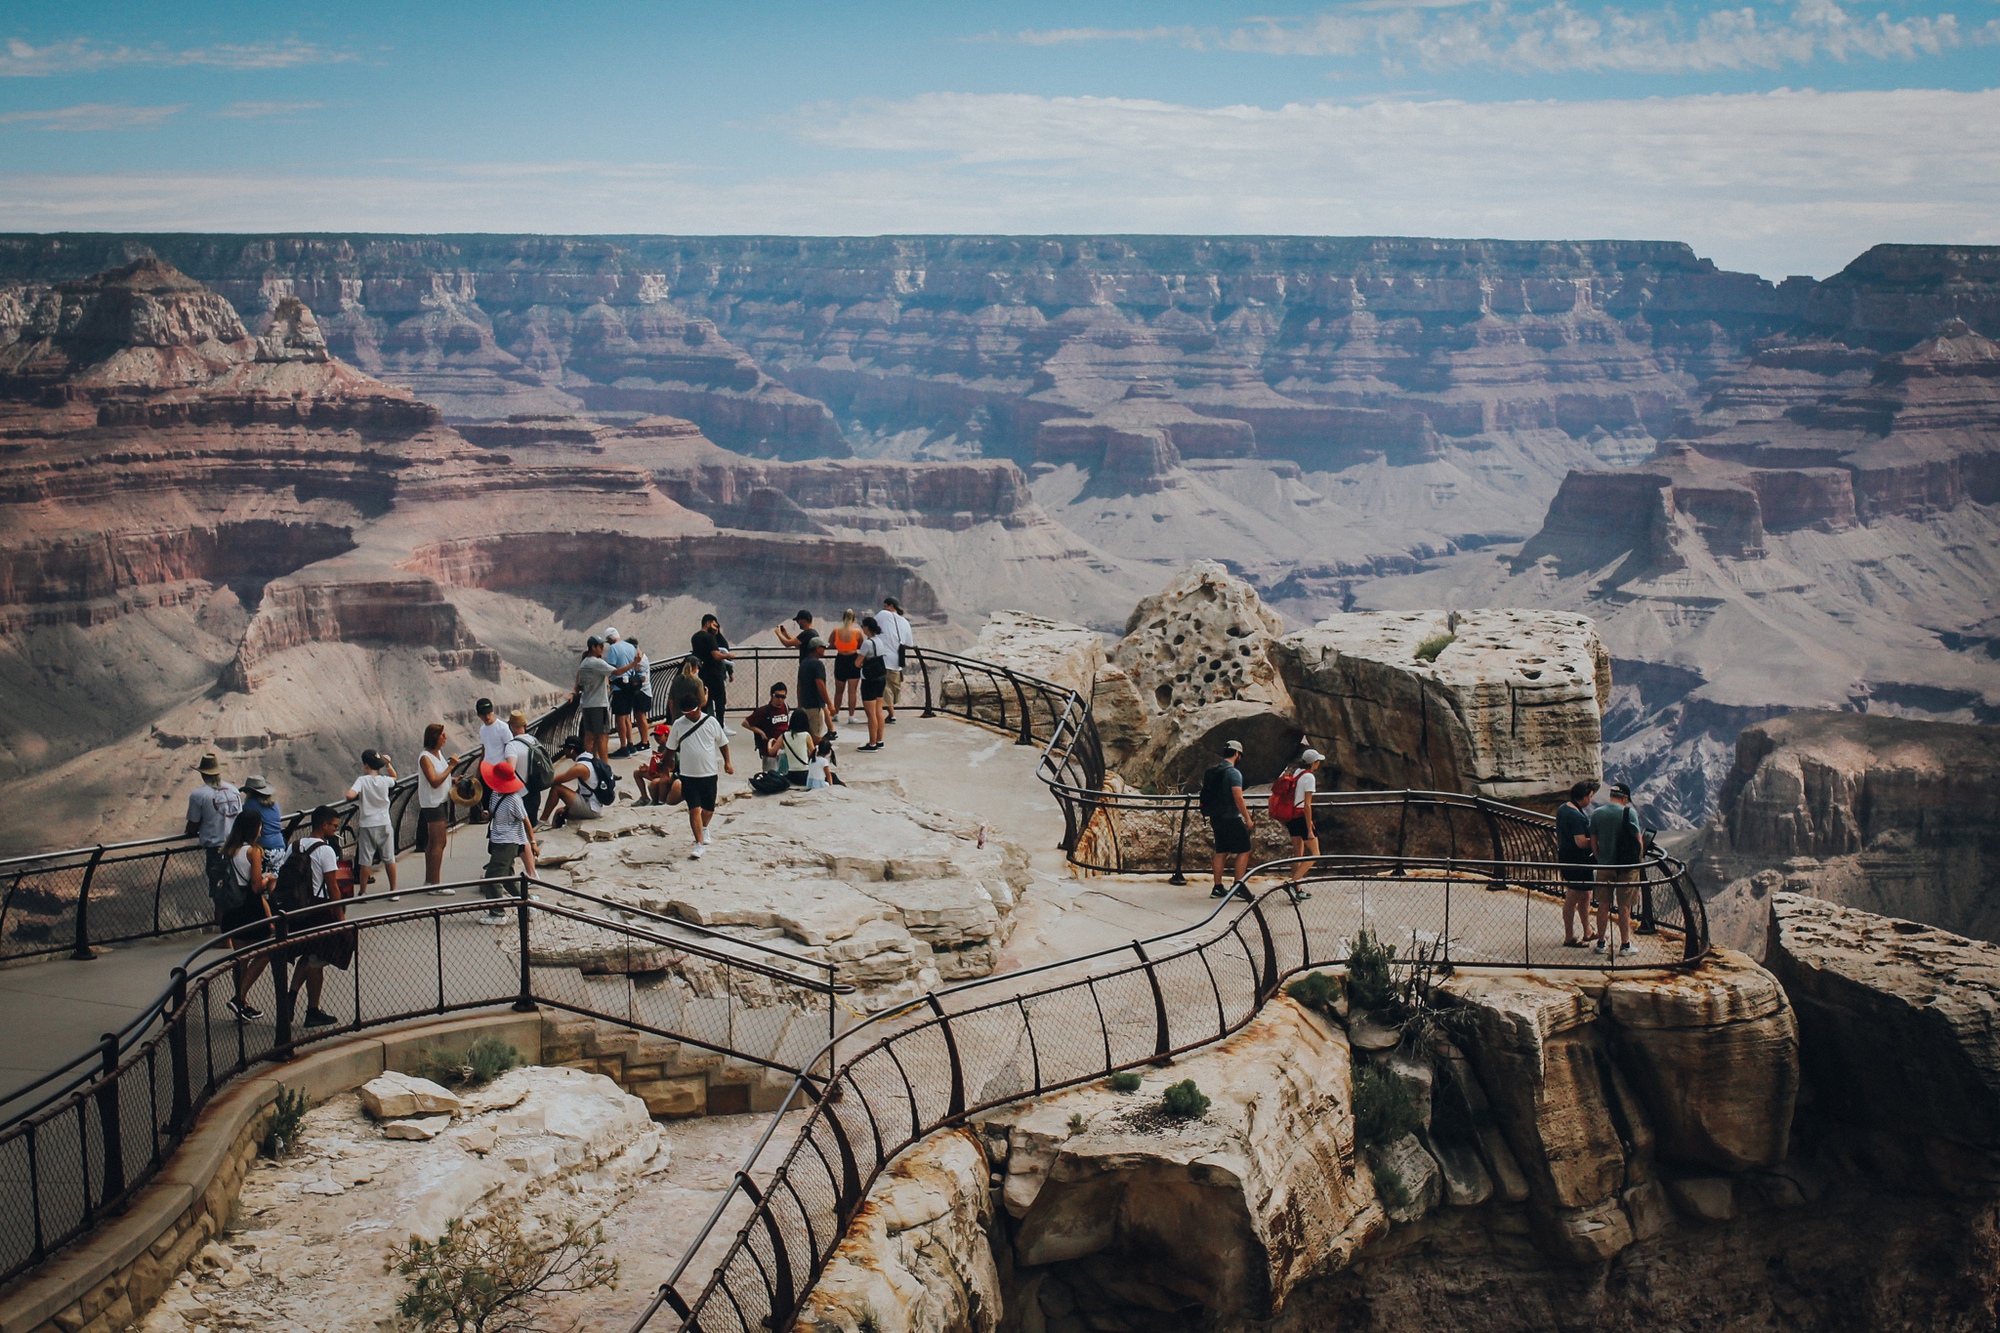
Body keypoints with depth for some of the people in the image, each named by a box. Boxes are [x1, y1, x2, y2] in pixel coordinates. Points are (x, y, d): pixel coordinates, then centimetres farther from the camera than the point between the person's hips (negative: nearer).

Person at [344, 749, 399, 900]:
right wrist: (388, 763, 18)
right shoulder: (385, 780, -1)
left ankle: (362, 892, 9)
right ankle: (393, 891, 13)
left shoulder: (362, 781, -11)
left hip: (367, 825, -3)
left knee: (365, 860, 4)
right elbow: (394, 777, 23)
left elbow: (350, 795, -25)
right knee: (389, 859, 9)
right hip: (385, 825, 3)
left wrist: (357, 797, -4)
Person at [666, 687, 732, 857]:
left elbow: (723, 743, 7)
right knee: (694, 809, -10)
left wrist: (727, 762, 4)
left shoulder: (711, 721, -4)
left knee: (709, 809, 13)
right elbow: (671, 748, 8)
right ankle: (700, 845, -8)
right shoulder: (679, 724, -3)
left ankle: (704, 829, 45)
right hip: (688, 775, -1)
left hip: (710, 773, 1)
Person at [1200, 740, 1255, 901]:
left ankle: (1218, 888, 12)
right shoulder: (1233, 772, -15)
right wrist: (1247, 818, -13)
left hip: (1216, 818, 8)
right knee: (1243, 851, 0)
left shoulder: (1212, 771, 10)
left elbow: (1207, 794, 18)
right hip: (1231, 818, -8)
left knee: (1221, 852, 12)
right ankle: (1238, 886, -6)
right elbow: (1238, 798, -21)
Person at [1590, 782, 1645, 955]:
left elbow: (1593, 842, 4)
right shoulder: (1629, 813, -11)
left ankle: (1601, 942, 20)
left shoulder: (1596, 813, 0)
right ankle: (1625, 944, 12)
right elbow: (1638, 840, -8)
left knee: (1603, 905, 12)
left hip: (1604, 866, 3)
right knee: (1625, 907, 5)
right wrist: (1638, 859, 7)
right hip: (1627, 866, -3)